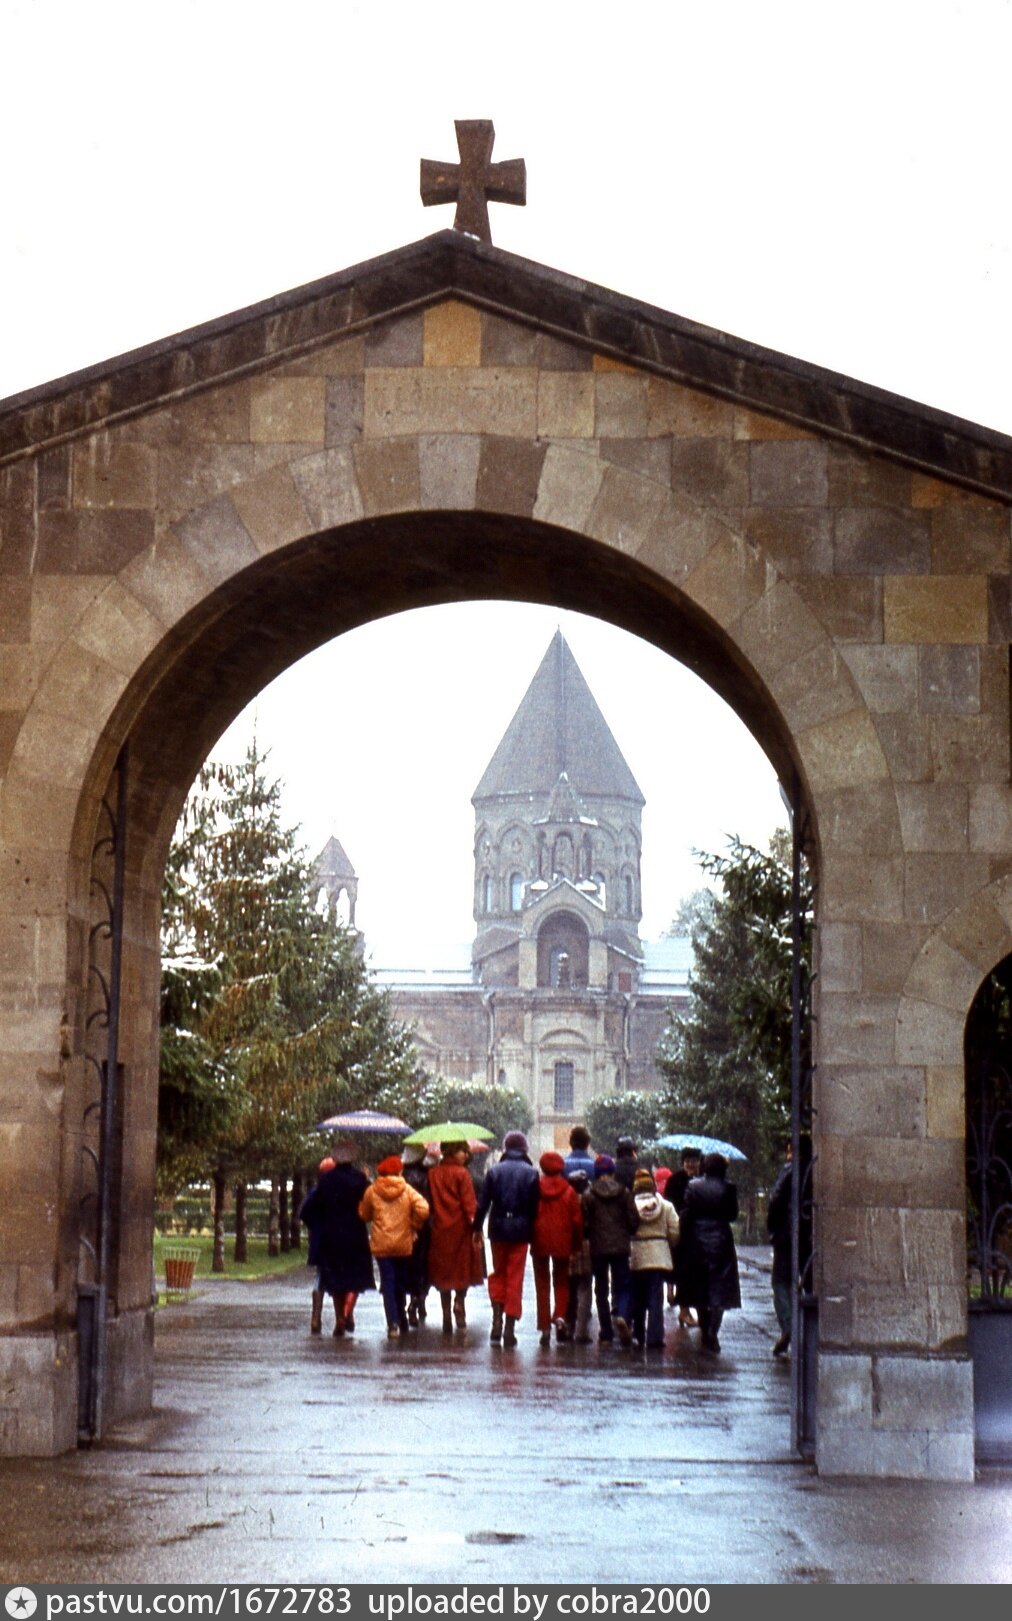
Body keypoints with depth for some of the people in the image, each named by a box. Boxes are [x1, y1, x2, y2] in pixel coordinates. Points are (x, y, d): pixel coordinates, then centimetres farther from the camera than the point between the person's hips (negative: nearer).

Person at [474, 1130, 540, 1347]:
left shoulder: (494, 1171, -1)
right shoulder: (531, 1173, -3)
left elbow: (483, 1204, -2)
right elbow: (535, 1207, -3)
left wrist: (477, 1228, 6)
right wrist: (531, 1231, 5)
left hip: (498, 1230, 1)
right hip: (520, 1231, -1)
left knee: (498, 1273, 17)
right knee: (515, 1278, 5)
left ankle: (497, 1319, 1)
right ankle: (510, 1327, 3)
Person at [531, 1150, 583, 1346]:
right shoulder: (568, 1191, -3)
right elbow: (577, 1220, -2)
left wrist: (530, 1239, 9)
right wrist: (576, 1244, 8)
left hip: (540, 1242, 0)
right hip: (562, 1243, 0)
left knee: (542, 1284, 8)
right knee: (561, 1281, 15)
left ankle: (545, 1327, 5)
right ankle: (560, 1316, -8)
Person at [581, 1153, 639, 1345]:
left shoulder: (589, 1195, -5)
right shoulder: (624, 1193, -1)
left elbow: (585, 1223, -6)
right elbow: (634, 1220, -1)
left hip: (598, 1248, 0)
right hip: (620, 1247, 1)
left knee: (601, 1290, 9)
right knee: (622, 1286, 9)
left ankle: (606, 1334, 7)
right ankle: (622, 1316, -22)